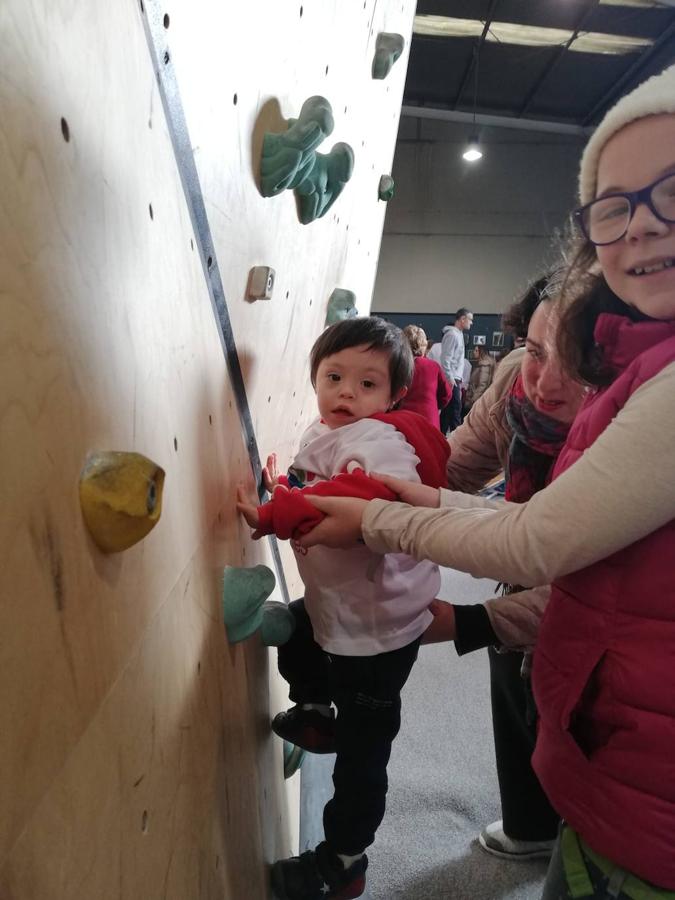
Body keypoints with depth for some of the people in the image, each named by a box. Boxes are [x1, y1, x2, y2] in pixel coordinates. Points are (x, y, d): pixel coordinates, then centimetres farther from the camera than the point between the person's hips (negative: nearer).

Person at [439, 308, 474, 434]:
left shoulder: (459, 334, 17)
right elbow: (445, 358, -19)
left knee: (448, 409, 11)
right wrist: (450, 379, -20)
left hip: (455, 379, 9)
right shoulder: (452, 334, -13)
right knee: (455, 409, -5)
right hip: (452, 380, -9)